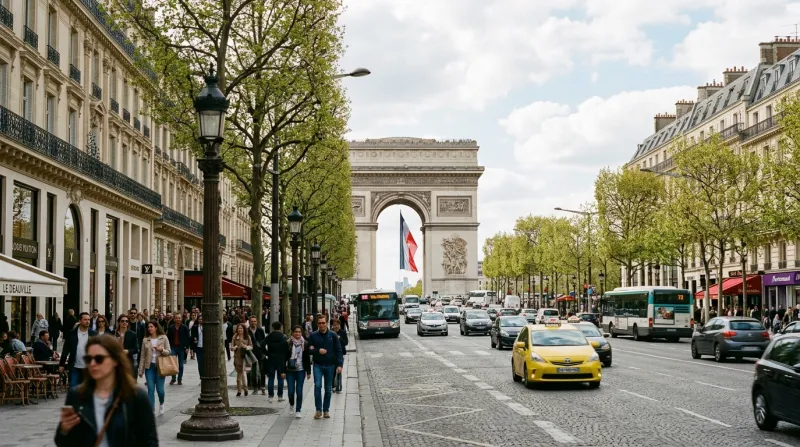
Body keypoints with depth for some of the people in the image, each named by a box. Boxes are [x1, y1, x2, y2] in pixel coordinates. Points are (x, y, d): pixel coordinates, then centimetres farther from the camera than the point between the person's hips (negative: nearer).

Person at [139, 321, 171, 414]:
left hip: (160, 366, -2)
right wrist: (140, 370, 5)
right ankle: (151, 410, 0)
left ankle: (161, 403, 29)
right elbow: (142, 356, 7)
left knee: (160, 389, -2)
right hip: (149, 367, 2)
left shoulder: (163, 338, 0)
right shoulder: (146, 340, 5)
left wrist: (162, 349, -20)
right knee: (150, 389, -3)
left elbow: (168, 352, 1)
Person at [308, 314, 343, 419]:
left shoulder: (333, 336, 1)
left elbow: (338, 350, 1)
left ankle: (326, 410, 18)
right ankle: (318, 410, -7)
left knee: (328, 389, 7)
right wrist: (318, 351, -16)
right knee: (317, 385, -16)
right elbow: (309, 350, 4)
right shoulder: (313, 336, 2)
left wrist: (339, 364, -8)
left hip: (330, 365, 1)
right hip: (318, 365, -1)